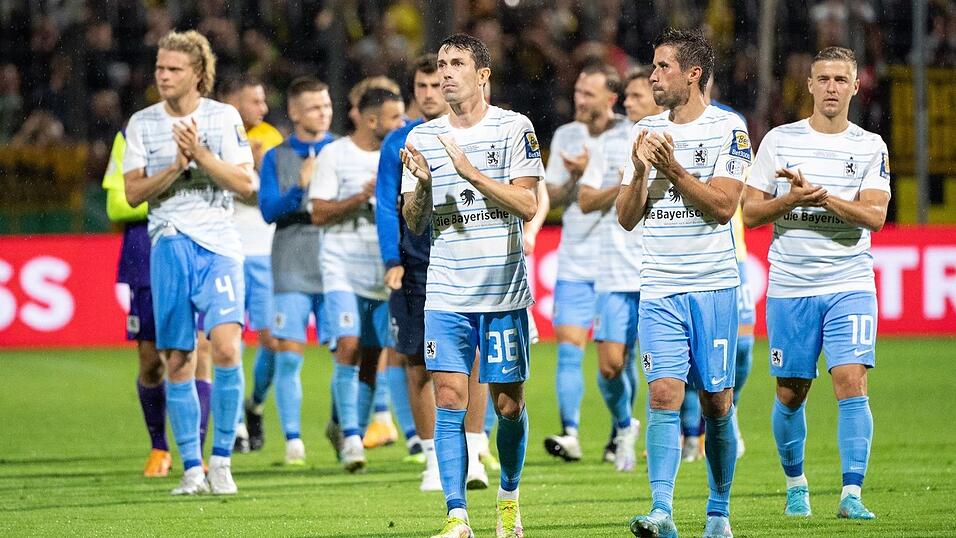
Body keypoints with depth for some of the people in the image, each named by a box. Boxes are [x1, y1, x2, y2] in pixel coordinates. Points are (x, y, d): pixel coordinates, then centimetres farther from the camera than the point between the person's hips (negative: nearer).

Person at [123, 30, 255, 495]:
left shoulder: (223, 117, 1)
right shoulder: (142, 124, 7)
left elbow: (245, 183, -4)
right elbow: (133, 193, 2)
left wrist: (200, 154, -15)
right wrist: (176, 167, -12)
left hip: (217, 246, -2)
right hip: (168, 246, 2)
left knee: (226, 348, -18)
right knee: (177, 361, 2)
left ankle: (221, 459, -6)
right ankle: (192, 469, 11)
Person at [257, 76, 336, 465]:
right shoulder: (277, 158, 8)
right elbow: (268, 210, -3)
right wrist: (300, 188, -19)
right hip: (291, 269, -1)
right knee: (288, 356, -7)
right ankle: (293, 440, -3)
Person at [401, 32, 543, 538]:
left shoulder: (513, 128, -2)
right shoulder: (422, 137, 8)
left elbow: (528, 205, -9)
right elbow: (413, 222, 9)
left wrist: (472, 172, -18)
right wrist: (421, 185, -11)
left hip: (504, 291, -2)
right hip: (446, 292, 2)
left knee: (508, 405, 4)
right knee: (449, 402, -7)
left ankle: (509, 497, 27)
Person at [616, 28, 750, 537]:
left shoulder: (728, 128, -1)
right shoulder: (645, 132, 12)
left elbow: (723, 206, -10)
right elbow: (626, 217, 10)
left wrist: (674, 170, -18)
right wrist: (639, 171, -7)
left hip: (713, 285, -3)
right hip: (659, 287, 3)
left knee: (717, 403, 3)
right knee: (664, 394, -12)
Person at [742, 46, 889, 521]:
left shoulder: (870, 147, 4)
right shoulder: (779, 140, 4)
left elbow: (875, 215, -9)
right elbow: (749, 213, 3)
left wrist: (822, 196, -21)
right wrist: (791, 200, -15)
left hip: (850, 286, -1)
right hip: (790, 286, 1)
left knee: (851, 382, -15)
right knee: (791, 393, 7)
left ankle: (852, 494, -14)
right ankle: (795, 484, 28)